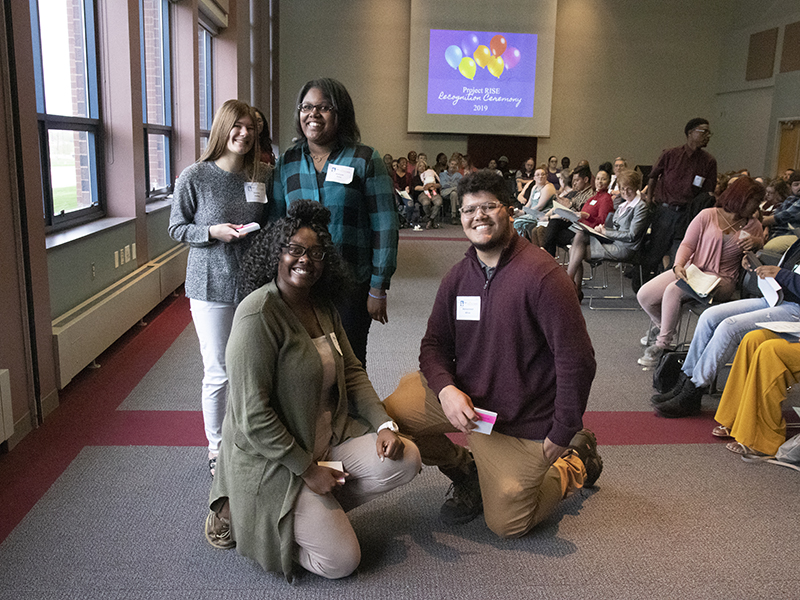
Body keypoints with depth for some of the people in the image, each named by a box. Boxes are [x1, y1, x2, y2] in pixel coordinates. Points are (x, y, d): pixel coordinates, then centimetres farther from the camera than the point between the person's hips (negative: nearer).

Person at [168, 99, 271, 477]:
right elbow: (177, 228, -1)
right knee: (218, 372, 5)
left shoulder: (264, 175, 3)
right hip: (212, 287, -3)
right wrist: (213, 232, -17)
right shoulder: (195, 177, -6)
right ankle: (217, 446, 26)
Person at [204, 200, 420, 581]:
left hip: (328, 437, 8)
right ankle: (239, 511, 9)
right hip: (271, 460, -8)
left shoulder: (322, 306, 4)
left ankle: (313, 510, 7)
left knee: (405, 460, -9)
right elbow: (253, 416, -24)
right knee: (341, 561, -7)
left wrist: (384, 424, -6)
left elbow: (352, 371, 9)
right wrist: (308, 470, -18)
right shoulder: (259, 313, -23)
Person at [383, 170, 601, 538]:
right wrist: (446, 389, -18)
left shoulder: (542, 276, -21)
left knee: (507, 524, 4)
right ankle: (465, 471, 15)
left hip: (519, 422, -5)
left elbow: (577, 362, -20)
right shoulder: (458, 277, 1)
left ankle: (576, 464, 30)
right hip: (461, 399, 6)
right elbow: (434, 344, 3)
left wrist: (562, 434, -15)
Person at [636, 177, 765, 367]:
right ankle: (663, 326, 15)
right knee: (644, 295, -16)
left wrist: (757, 242, -5)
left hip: (721, 279, -2)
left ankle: (662, 344, -18)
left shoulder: (753, 225, 11)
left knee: (673, 290, -32)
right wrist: (678, 265, -18)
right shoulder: (707, 215, 5)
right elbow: (687, 244, 3)